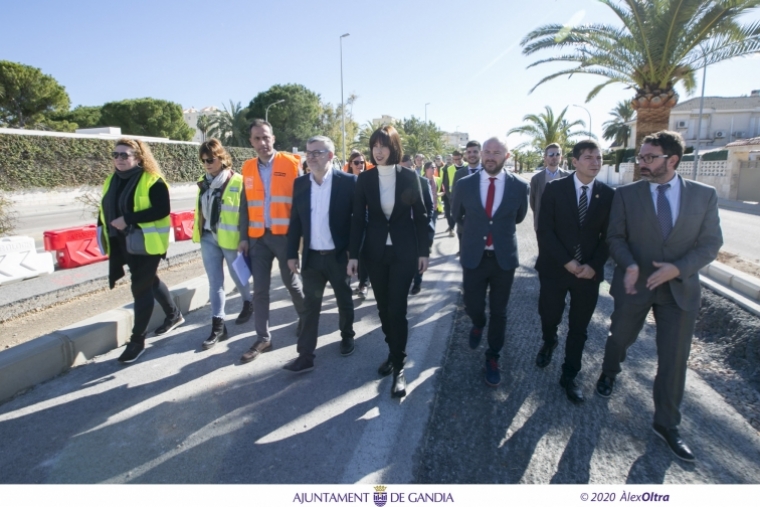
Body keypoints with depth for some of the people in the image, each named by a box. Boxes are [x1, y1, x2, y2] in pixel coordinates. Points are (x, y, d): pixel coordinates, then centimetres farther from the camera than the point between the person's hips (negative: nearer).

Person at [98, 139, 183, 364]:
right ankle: (174, 315, 41)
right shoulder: (111, 181, 11)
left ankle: (137, 340, 7)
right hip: (123, 243, 8)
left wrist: (128, 219, -27)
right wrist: (104, 226, 4)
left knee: (141, 288, -5)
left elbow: (163, 210, -23)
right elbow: (106, 210, 20)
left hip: (147, 243, -8)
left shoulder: (152, 181, -13)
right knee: (149, 281, 21)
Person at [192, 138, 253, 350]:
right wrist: (198, 231, 17)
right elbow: (200, 209, 18)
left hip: (230, 238, -5)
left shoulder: (237, 182, -11)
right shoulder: (204, 182, 9)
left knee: (238, 276, 14)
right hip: (208, 238, 6)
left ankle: (248, 304, 42)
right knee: (214, 282, 6)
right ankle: (218, 326, 11)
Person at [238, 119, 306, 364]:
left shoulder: (291, 163, -5)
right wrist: (243, 237, 7)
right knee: (259, 289, 5)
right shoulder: (248, 168, 8)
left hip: (285, 235, -4)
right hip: (258, 237, 4)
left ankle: (305, 316, 38)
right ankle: (263, 338, 16)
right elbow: (245, 205, 11)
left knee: (291, 282, 11)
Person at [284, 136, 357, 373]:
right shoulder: (300, 183, 3)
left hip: (339, 255, -2)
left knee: (344, 301, 16)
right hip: (311, 257, 3)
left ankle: (347, 336, 39)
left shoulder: (348, 182, -8)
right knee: (310, 305, 5)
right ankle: (305, 356, 11)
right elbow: (295, 221, 6)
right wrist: (292, 254, 3)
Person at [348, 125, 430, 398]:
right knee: (383, 307, 11)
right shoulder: (364, 178, 0)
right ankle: (394, 353, 30)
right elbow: (358, 218, 1)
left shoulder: (410, 177, -3)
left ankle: (398, 365, 9)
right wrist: (353, 254, -3)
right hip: (374, 252, 2)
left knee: (397, 308, -3)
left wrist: (423, 251, -1)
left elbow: (420, 216, 1)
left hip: (403, 251, -2)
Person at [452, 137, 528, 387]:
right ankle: (478, 326, 45)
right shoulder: (464, 184, -4)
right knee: (472, 306, 8)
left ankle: (492, 358, 28)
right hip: (473, 257, 1)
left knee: (499, 312, 9)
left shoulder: (519, 186, -5)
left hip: (504, 258, 0)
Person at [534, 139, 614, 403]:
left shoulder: (608, 194, 1)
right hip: (555, 268, -1)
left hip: (589, 272, 2)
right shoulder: (555, 188, -5)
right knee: (549, 317, 10)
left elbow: (608, 236, 3)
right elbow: (545, 230, -9)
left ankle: (569, 376, 25)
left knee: (579, 327, 8)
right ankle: (549, 343, 45)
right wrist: (566, 261, -15)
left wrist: (594, 265, -11)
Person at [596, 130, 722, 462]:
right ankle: (610, 373, 50)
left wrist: (678, 268, -19)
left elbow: (711, 243, -3)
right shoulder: (626, 194, -5)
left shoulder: (704, 195, -3)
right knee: (620, 338, 18)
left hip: (680, 288, 1)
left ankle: (666, 424, 22)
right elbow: (615, 237, -3)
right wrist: (629, 265, -21)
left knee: (674, 359, 5)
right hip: (634, 284, 0)